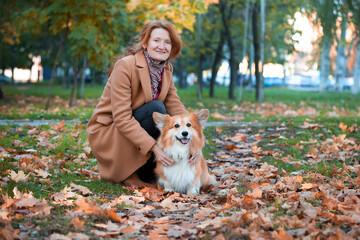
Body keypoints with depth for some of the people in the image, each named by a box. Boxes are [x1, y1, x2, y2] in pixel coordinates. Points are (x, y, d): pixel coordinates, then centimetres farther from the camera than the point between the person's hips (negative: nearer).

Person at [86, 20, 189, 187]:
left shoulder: (166, 69, 2)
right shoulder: (125, 66, -22)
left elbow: (176, 107, -5)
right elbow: (121, 118, -28)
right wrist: (153, 147, -36)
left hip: (135, 128, 7)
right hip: (107, 131, -7)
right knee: (155, 109, -29)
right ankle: (129, 173, -18)